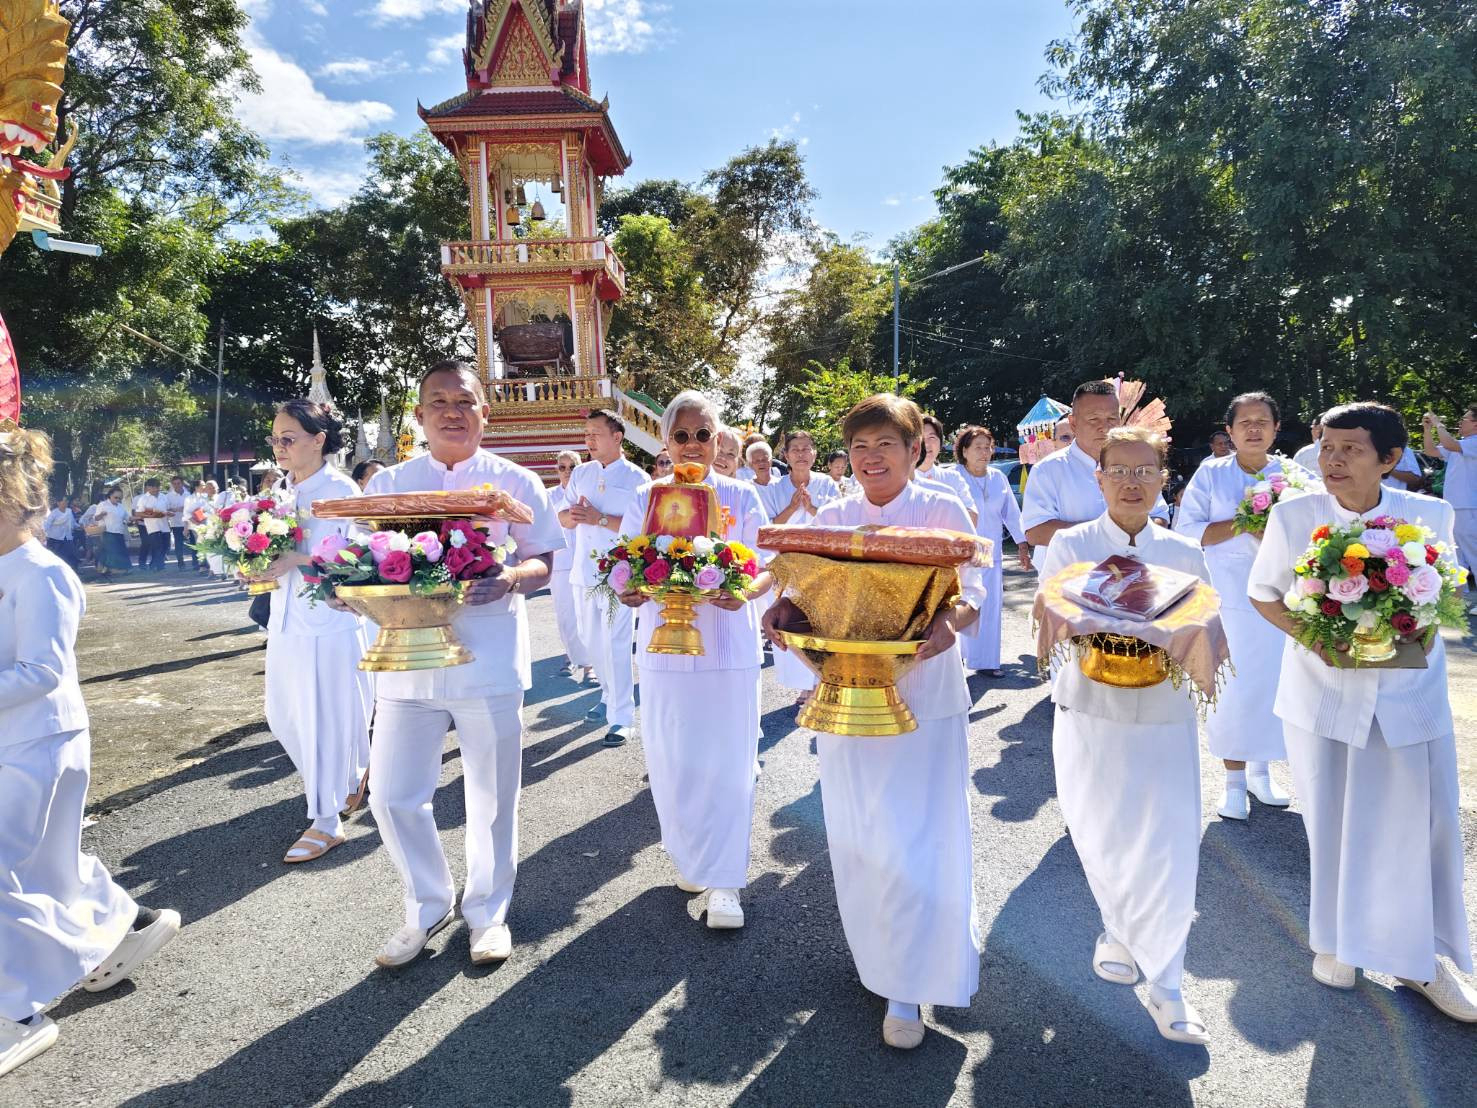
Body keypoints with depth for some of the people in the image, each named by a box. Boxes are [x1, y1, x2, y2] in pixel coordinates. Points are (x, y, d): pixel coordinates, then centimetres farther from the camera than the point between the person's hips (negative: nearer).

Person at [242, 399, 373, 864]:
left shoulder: (341, 489, -10)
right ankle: (352, 772, 37)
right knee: (284, 716, 15)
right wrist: (260, 568, -2)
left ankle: (327, 821, 14)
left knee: (326, 718, 0)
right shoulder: (279, 490, 12)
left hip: (329, 621, -8)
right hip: (286, 620, 8)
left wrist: (295, 560, -26)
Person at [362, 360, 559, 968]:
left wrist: (513, 577, -20)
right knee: (392, 794, 5)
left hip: (489, 662, -2)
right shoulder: (387, 485, 8)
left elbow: (543, 563, 3)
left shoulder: (514, 482, 2)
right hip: (407, 659, 2)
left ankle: (487, 911, 30)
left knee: (492, 798, 8)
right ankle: (426, 907, 28)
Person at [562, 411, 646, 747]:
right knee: (592, 639, 14)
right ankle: (610, 695, 33)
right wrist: (571, 516, -11)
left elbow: (640, 526, -14)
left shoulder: (636, 478, -5)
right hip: (584, 569, 6)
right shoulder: (580, 473, 12)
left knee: (616, 642, -9)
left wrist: (599, 519, -18)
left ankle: (621, 716, -4)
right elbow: (563, 516, 12)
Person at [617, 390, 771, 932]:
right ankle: (690, 858, 31)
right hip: (665, 646, 2)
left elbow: (767, 569, 1)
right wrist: (633, 591, -18)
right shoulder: (646, 498, 5)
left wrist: (745, 592, -21)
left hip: (728, 646, -1)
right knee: (671, 761, 8)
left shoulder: (741, 497, 1)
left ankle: (724, 880, 12)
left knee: (726, 762, 0)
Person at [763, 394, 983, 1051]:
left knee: (914, 838, -3)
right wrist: (784, 611, -20)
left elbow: (970, 595, -8)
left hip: (923, 694, -3)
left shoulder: (944, 512, -2)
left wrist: (950, 621, -31)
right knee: (856, 834, 13)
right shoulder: (832, 518, 7)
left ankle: (906, 988, 11)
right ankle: (875, 954, 36)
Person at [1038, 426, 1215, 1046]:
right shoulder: (1069, 547, -1)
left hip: (1166, 721, 1)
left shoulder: (1184, 554, 4)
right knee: (1102, 842, 10)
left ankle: (1166, 985, 14)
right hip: (1090, 718, -1)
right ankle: (1120, 932, 41)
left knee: (1168, 850, -4)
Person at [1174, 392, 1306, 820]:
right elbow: (1185, 531, -3)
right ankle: (1234, 780, 10)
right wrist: (1241, 524, -13)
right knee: (1233, 685, -3)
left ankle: (1260, 768, 24)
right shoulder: (1211, 473, 4)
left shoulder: (1295, 475, 8)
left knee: (1275, 683, 4)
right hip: (1227, 598, -2)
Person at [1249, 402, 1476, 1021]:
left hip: (1410, 693, 1)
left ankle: (1421, 960, 25)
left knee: (1423, 826, 5)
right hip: (1323, 693, 0)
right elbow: (1263, 592, 2)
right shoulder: (1293, 516, -8)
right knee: (1331, 825, 11)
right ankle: (1336, 941, 33)